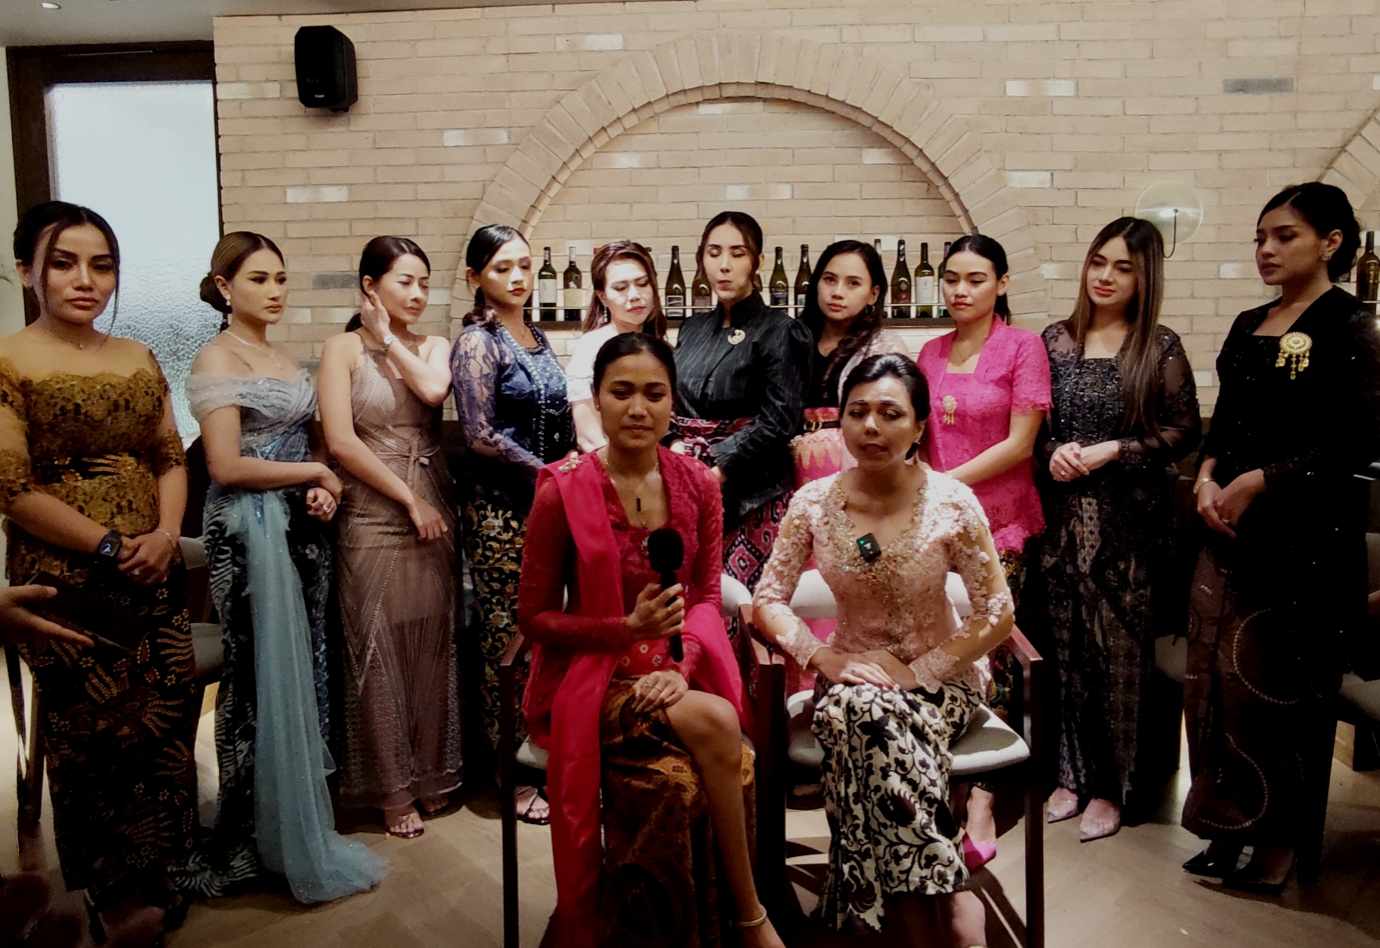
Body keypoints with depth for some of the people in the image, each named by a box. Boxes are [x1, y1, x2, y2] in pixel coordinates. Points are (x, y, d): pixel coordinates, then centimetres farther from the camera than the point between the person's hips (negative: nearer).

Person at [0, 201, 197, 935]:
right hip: (66, 581, -5)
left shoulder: (138, 359, 9)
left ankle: (152, 868, 32)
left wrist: (165, 534, -8)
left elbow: (171, 459, 9)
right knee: (97, 733, 8)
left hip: (155, 573, 5)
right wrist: (111, 547, -14)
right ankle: (112, 890, 28)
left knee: (166, 722, 10)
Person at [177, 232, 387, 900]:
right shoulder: (216, 360, -8)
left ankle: (303, 807, 23)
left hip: (302, 526, 7)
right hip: (251, 532, -7)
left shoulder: (286, 359, 15)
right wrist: (315, 472, -8)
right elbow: (227, 467, -16)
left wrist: (321, 488, -2)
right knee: (264, 674, -1)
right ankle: (269, 836, 12)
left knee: (306, 664, 10)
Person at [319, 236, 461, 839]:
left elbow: (433, 389, -13)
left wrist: (391, 340, -3)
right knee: (379, 652, 3)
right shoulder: (344, 348, -1)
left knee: (432, 647, 9)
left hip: (433, 511, 4)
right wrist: (409, 500, -11)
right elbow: (341, 440, -12)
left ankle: (432, 774, 25)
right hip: (373, 516, -4)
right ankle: (393, 789, 17)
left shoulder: (433, 346, 11)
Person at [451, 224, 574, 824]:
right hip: (500, 508, -7)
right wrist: (545, 472, -11)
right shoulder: (476, 342, -8)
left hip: (547, 501, 7)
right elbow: (480, 437, -14)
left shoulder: (536, 336, 14)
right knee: (506, 637, 1)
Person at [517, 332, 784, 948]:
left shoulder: (698, 486, 2)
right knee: (715, 722, -29)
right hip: (592, 677, -3)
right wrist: (629, 629, -18)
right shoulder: (562, 493, -9)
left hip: (675, 675, 3)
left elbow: (707, 597, 7)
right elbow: (534, 618, -4)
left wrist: (680, 662, -13)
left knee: (685, 778, -29)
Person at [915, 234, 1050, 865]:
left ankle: (980, 800, 2)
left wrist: (948, 482, -10)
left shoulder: (1022, 346, 0)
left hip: (997, 520, -4)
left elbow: (1020, 442, -7)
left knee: (987, 653, -6)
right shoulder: (930, 353, 15)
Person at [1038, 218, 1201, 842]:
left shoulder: (1159, 348, -1)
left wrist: (1113, 451, -12)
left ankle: (1110, 785, 16)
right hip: (1063, 515, 3)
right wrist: (1053, 451, -7)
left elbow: (1185, 431, -1)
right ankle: (1072, 773, 21)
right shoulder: (1056, 341, 7)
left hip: (1130, 518, -3)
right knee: (1068, 646, 7)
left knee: (1119, 650, 2)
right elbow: (1034, 423, 12)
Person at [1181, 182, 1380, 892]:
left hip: (1306, 534, -6)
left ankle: (1278, 841, 17)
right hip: (1230, 527, 7)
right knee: (1217, 677, 8)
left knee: (1277, 685, 1)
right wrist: (1207, 473, -2)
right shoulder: (1248, 326, 14)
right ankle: (1229, 824, 23)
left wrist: (1258, 482, -16)